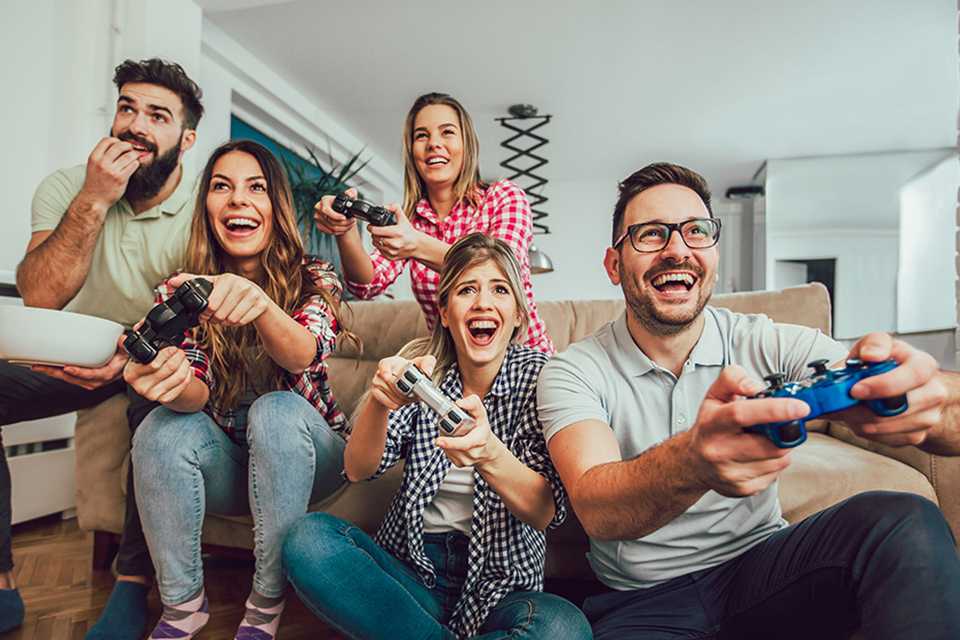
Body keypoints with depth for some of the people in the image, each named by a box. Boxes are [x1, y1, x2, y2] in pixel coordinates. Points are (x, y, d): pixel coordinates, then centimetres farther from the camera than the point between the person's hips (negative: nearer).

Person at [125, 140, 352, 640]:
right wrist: (173, 383, -40)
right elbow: (198, 391, -15)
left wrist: (260, 305, -52)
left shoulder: (313, 280, -10)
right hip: (223, 464, 2)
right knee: (163, 428, -26)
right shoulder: (179, 291, -4)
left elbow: (304, 355, -30)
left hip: (302, 456, -1)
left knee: (277, 409, -31)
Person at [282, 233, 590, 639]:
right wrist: (379, 401, -29)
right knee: (307, 538, -21)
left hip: (497, 582, -2)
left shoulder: (537, 374, -6)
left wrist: (489, 454, -37)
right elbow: (358, 470, -8)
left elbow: (545, 513, -16)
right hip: (412, 570, 3)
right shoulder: (421, 369, 1)